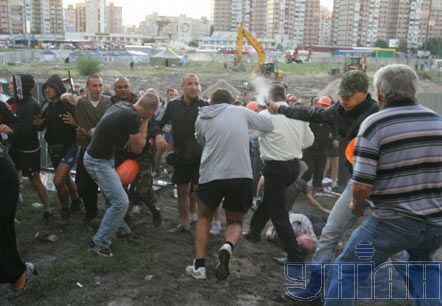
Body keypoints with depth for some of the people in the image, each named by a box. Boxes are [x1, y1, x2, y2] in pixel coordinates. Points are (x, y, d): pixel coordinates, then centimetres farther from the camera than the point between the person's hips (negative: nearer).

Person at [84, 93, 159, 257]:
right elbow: (137, 149, -10)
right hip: (98, 161, -9)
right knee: (121, 202, -8)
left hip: (103, 156, 9)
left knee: (113, 197, 21)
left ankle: (121, 229, 37)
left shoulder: (121, 106, 3)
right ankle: (100, 242, 0)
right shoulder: (132, 117, -23)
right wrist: (145, 122, -3)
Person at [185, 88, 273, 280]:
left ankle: (199, 266, 15)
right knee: (235, 222, 21)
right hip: (242, 176, 0)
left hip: (211, 176, 0)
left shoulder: (202, 119, 8)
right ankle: (228, 246, -12)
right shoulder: (242, 112, 7)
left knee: (204, 218, 25)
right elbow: (269, 125, 15)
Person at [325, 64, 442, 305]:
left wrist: (356, 203, 3)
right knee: (423, 265, 34)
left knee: (347, 270, 13)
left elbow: (362, 185, -17)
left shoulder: (374, 124, -12)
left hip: (392, 222, -5)